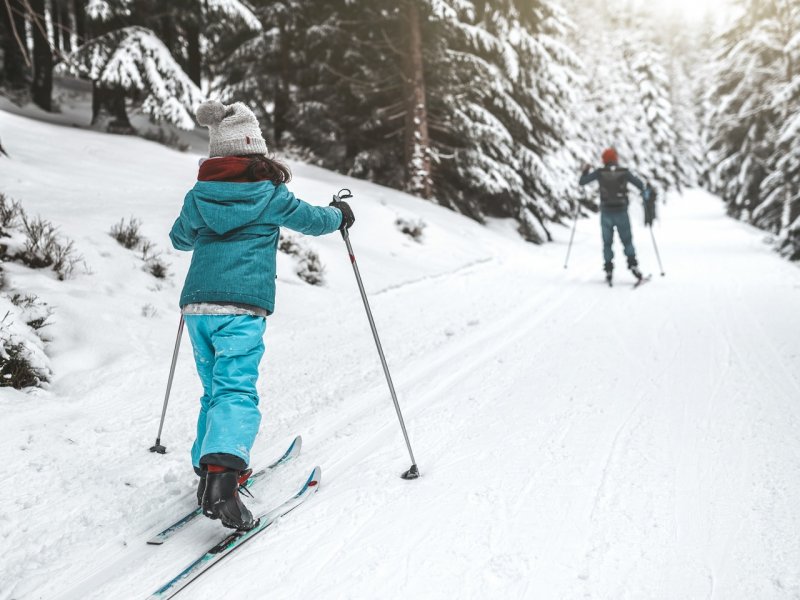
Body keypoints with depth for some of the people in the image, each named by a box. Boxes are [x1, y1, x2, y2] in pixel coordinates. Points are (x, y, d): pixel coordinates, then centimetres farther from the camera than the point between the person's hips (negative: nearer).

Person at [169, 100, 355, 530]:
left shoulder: (198, 195, 13)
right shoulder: (269, 194, 1)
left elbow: (179, 239, 29)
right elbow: (314, 220, 13)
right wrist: (339, 213, 34)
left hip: (197, 304, 5)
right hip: (242, 305, -5)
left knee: (215, 389, 20)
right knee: (236, 391, -13)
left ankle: (210, 467, 21)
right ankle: (222, 475, -31)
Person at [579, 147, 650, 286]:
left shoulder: (599, 172, -2)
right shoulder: (624, 172, -2)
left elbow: (582, 182, 5)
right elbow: (641, 185, -3)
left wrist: (585, 171, 23)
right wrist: (645, 192, 19)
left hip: (606, 213, 0)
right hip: (621, 212, 0)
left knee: (607, 243, 10)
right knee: (627, 241, 10)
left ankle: (608, 270, 3)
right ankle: (633, 265, -6)